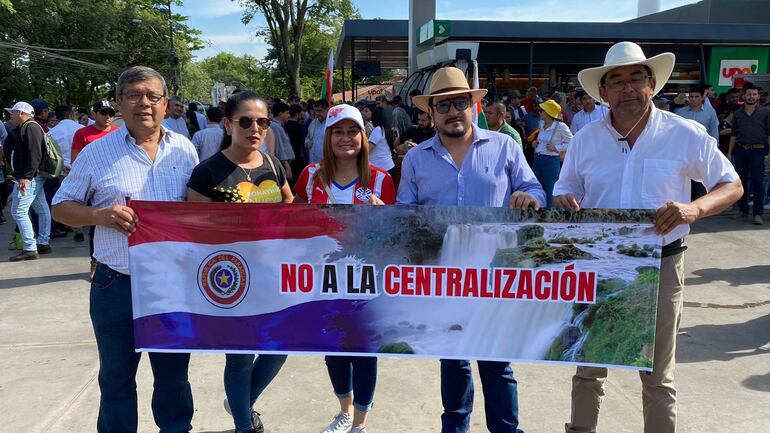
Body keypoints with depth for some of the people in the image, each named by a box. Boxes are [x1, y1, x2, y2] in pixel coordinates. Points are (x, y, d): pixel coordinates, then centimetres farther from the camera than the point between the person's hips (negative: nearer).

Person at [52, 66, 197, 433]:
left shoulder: (184, 150, 4)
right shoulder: (97, 153, -2)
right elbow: (61, 207, 3)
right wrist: (100, 216, -16)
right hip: (116, 287, -1)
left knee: (174, 373, 16)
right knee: (116, 378, 12)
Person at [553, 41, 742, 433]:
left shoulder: (686, 135, -6)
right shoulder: (585, 139, 1)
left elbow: (732, 185, 1)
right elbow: (565, 194, 10)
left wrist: (694, 209, -20)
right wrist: (564, 203, -16)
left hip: (660, 266, -2)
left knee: (657, 376, 11)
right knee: (588, 367, 15)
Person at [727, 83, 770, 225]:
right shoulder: (737, 114, 11)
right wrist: (729, 152, 8)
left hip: (758, 151, -3)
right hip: (740, 150, 3)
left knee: (758, 182, -6)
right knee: (741, 181, 9)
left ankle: (757, 213, -4)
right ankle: (743, 210, 20)